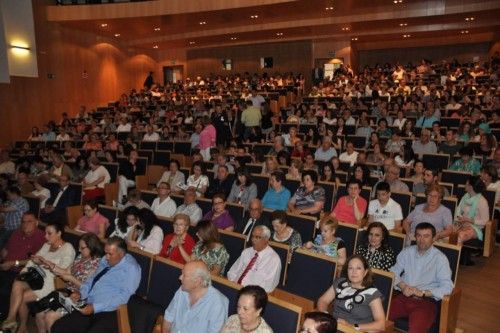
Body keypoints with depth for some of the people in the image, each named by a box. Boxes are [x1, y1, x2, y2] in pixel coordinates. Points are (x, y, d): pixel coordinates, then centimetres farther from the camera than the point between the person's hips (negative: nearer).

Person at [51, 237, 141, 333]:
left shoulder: (131, 267, -12)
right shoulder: (105, 260, 13)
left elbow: (123, 297, -19)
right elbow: (92, 279, 23)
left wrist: (95, 307, -22)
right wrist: (81, 293, 3)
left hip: (109, 313, -8)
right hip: (89, 308, 8)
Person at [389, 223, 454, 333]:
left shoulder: (440, 258, -1)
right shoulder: (406, 252, 12)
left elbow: (447, 287, -9)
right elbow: (393, 272, 12)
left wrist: (422, 293, -16)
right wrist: (402, 286, -8)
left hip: (425, 301, -3)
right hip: (402, 297, 3)